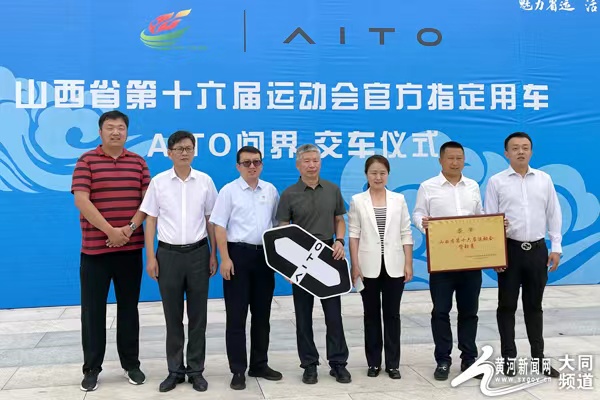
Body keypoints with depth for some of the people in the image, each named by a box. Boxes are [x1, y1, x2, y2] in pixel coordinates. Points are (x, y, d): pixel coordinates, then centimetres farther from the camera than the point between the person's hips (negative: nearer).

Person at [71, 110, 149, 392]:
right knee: (93, 309, 4)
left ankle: (131, 364, 21)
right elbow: (81, 201, -10)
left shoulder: (138, 162, 8)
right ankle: (92, 368, 15)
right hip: (94, 248, -2)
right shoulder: (86, 161, 0)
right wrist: (110, 230, -17)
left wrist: (131, 227, -12)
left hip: (131, 248, 2)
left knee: (129, 307, 10)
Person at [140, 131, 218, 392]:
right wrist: (150, 257, -2)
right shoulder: (158, 182, 0)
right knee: (172, 316, 7)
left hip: (198, 253, 0)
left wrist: (213, 254, 4)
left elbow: (211, 220, 7)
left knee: (198, 315, 6)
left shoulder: (205, 181, 2)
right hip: (169, 253, 0)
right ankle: (175, 370, 20)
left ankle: (196, 370, 18)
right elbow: (151, 221, 3)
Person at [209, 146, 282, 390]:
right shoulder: (229, 191, -4)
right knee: (236, 316, 1)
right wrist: (225, 258, -15)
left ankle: (259, 364, 24)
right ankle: (238, 370, 10)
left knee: (262, 314, 12)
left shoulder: (271, 191, 9)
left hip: (265, 255, 4)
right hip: (238, 254, -4)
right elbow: (220, 226, -7)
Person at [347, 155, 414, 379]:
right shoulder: (357, 201, 1)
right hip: (369, 266, -1)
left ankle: (392, 363, 14)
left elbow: (406, 234, 4)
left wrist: (408, 263, -2)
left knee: (392, 314, 6)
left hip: (394, 265, 1)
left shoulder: (398, 200, 5)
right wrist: (355, 265, -6)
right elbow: (354, 235, -1)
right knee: (371, 315, 8)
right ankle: (373, 362, 17)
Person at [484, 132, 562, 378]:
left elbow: (554, 215, 8)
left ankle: (538, 357, 21)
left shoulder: (544, 179, 6)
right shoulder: (496, 182, -1)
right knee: (507, 306, 5)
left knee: (534, 306, 11)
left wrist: (556, 248, 3)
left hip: (537, 249, 2)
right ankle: (509, 357, 16)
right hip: (510, 249, -2)